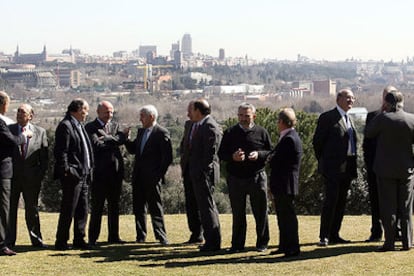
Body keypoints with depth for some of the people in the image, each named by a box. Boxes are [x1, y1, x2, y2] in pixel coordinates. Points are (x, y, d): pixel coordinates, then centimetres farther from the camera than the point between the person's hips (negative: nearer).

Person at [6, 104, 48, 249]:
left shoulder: (40, 132, 4)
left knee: (32, 210, 11)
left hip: (32, 177, 1)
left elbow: (44, 157, 5)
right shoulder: (8, 129, 2)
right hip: (12, 177, -1)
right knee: (10, 209, 2)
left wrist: (40, 175, -4)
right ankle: (9, 241, 8)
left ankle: (36, 240, 22)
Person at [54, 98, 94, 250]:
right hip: (72, 175, -9)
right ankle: (61, 242, 3)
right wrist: (66, 171, -20)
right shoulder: (65, 125, -11)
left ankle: (79, 239, 19)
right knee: (68, 209, -4)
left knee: (82, 209, 12)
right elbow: (61, 151, -17)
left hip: (83, 175, 9)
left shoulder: (79, 126, 19)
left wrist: (88, 170, 16)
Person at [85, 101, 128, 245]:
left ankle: (114, 236, 17)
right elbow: (96, 144, -16)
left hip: (115, 171, 6)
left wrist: (106, 139, -14)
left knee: (114, 206, 10)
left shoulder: (115, 125, 15)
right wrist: (114, 141, -6)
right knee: (97, 206, -2)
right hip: (99, 172, -6)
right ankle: (93, 238, 4)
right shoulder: (90, 127, -3)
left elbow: (122, 139, -2)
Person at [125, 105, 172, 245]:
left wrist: (159, 174, -13)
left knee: (155, 207, -3)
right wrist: (126, 139, 0)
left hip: (152, 177, -7)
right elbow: (133, 150, 18)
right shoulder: (141, 131, 14)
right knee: (138, 207, 10)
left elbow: (167, 157, -11)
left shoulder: (162, 133, -9)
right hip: (138, 177, 7)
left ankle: (161, 236, 3)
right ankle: (141, 236, 18)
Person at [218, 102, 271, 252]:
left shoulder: (261, 132, 3)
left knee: (260, 212, 4)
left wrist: (259, 155, -15)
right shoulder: (230, 133, 5)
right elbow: (221, 154, 5)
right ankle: (237, 244, 18)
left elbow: (271, 153, 5)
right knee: (237, 213, 8)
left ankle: (262, 243, 17)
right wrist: (233, 157, -15)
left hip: (257, 177, -1)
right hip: (236, 178, 1)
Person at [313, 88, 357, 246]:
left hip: (347, 168, 7)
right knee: (331, 200, -10)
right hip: (333, 167, -7)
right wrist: (323, 162, -2)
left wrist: (353, 165, 15)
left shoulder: (349, 119, 18)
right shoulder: (327, 118, -5)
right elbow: (317, 141, -5)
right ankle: (324, 236, -7)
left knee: (341, 202, 9)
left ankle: (334, 235, 15)